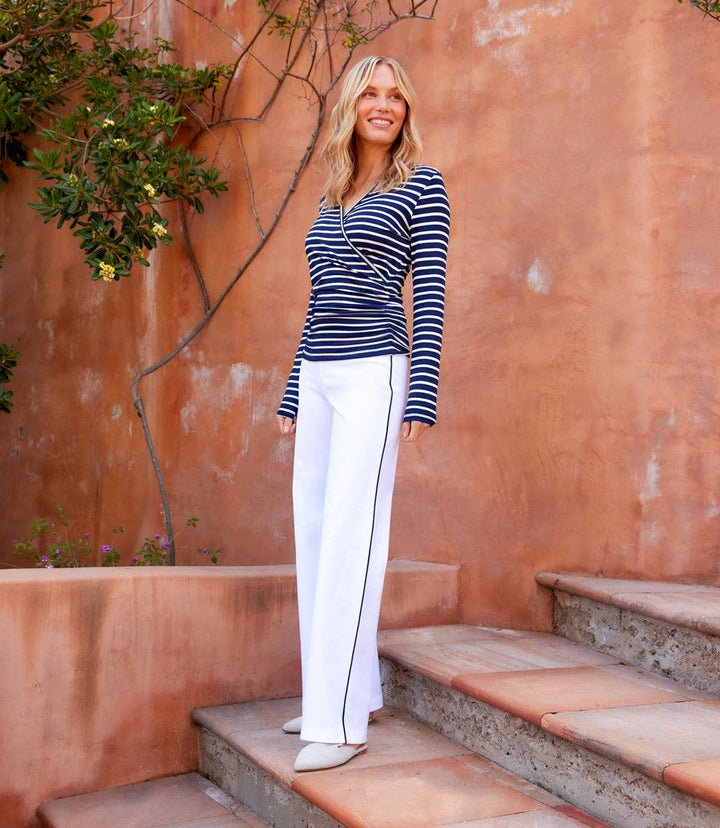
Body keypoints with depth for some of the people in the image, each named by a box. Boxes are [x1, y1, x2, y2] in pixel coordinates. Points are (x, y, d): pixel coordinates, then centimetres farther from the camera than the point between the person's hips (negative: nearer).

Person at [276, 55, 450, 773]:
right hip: (317, 378, 7)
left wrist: (422, 396, -14)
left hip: (373, 374, -7)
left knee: (350, 534, -12)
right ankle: (331, 694, 17)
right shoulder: (332, 201, 20)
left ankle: (342, 720, -9)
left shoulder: (421, 185, 2)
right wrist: (291, 397, 18)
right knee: (313, 533, 7)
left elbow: (431, 293, -6)